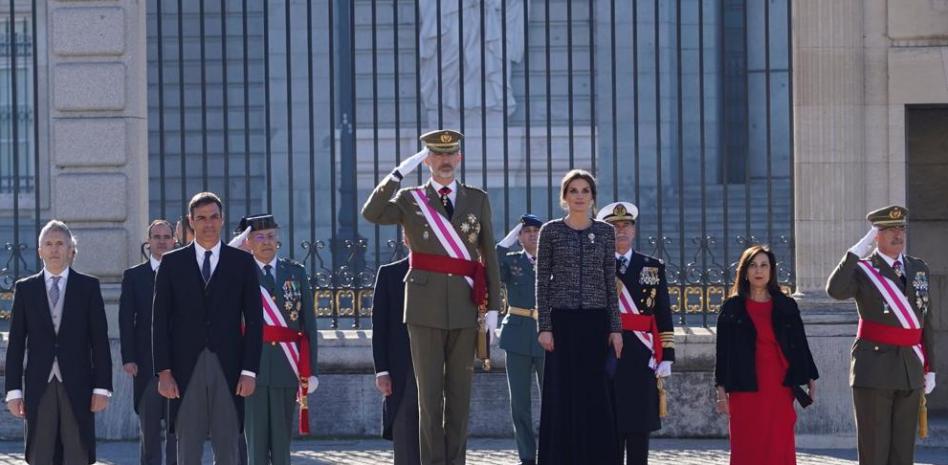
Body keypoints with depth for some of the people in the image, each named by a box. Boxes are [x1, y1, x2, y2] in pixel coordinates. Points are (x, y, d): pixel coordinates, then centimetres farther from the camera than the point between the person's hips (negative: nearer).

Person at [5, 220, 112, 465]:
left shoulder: (88, 286, 6)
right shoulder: (25, 288, 8)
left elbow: (100, 340, 3)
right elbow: (16, 342, 6)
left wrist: (102, 387, -4)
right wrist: (14, 390, 0)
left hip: (77, 386, -1)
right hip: (39, 387, 1)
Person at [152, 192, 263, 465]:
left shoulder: (242, 262, 7)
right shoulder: (172, 263, 7)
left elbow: (254, 320, 5)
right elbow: (160, 320, 5)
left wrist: (249, 371, -3)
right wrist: (163, 371, -4)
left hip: (228, 369, 0)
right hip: (186, 370, 0)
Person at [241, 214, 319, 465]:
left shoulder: (296, 272, 9)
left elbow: (309, 323, 8)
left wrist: (310, 368, 2)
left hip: (287, 367, 2)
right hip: (252, 366, -2)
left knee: (282, 436, 6)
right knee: (255, 435, -2)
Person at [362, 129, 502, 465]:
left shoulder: (478, 200, 10)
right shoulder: (410, 200, 5)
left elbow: (489, 256, 8)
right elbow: (371, 214, -14)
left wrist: (492, 306, 2)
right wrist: (400, 172, -18)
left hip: (466, 309, 2)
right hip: (425, 309, -1)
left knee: (460, 393, 5)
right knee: (429, 393, -1)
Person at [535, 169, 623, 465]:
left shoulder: (605, 232, 7)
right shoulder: (550, 231, 2)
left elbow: (610, 283, 8)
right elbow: (542, 282, 1)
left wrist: (615, 327, 3)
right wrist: (544, 326, -6)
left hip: (595, 322, 2)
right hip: (562, 320, -2)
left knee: (594, 394, 2)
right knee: (563, 393, 0)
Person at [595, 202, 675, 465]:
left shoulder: (653, 267, 11)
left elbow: (664, 317, 8)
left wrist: (666, 357, 0)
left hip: (641, 356, 1)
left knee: (639, 424, 2)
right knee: (611, 421, -1)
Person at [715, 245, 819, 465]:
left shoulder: (786, 306, 10)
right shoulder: (732, 308, 6)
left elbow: (800, 344, 12)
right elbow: (723, 350, 5)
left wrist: (810, 381, 7)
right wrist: (722, 391, 0)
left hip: (779, 387, 1)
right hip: (746, 389, -1)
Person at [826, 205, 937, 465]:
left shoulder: (919, 269, 12)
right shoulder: (862, 270, -3)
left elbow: (926, 322, 16)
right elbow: (835, 291, -25)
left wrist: (930, 368, 13)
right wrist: (857, 251, -22)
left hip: (910, 370, 5)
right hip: (874, 370, -5)